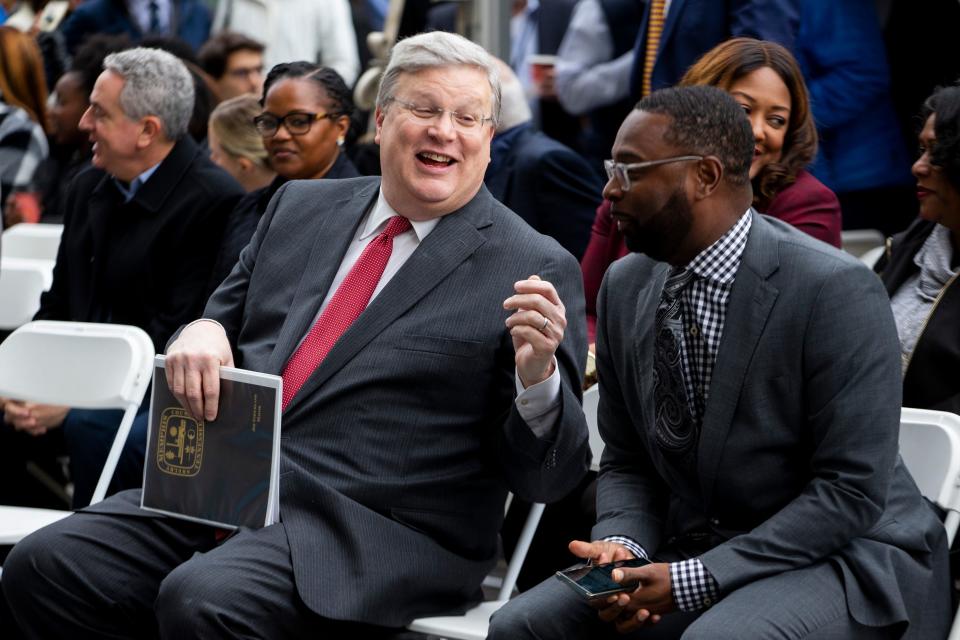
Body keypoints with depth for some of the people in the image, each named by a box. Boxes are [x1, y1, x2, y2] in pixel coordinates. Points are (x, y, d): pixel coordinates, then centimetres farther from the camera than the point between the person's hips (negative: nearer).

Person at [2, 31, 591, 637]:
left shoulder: (534, 269, -2)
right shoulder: (300, 207, 15)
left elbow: (541, 479, -3)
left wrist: (537, 375, -24)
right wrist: (202, 333, -2)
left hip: (375, 535, -6)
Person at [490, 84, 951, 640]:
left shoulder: (836, 290, -18)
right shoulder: (627, 286, 4)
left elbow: (852, 490, -20)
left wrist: (694, 580, -22)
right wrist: (623, 543, -11)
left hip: (847, 560, -6)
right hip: (693, 556, 7)